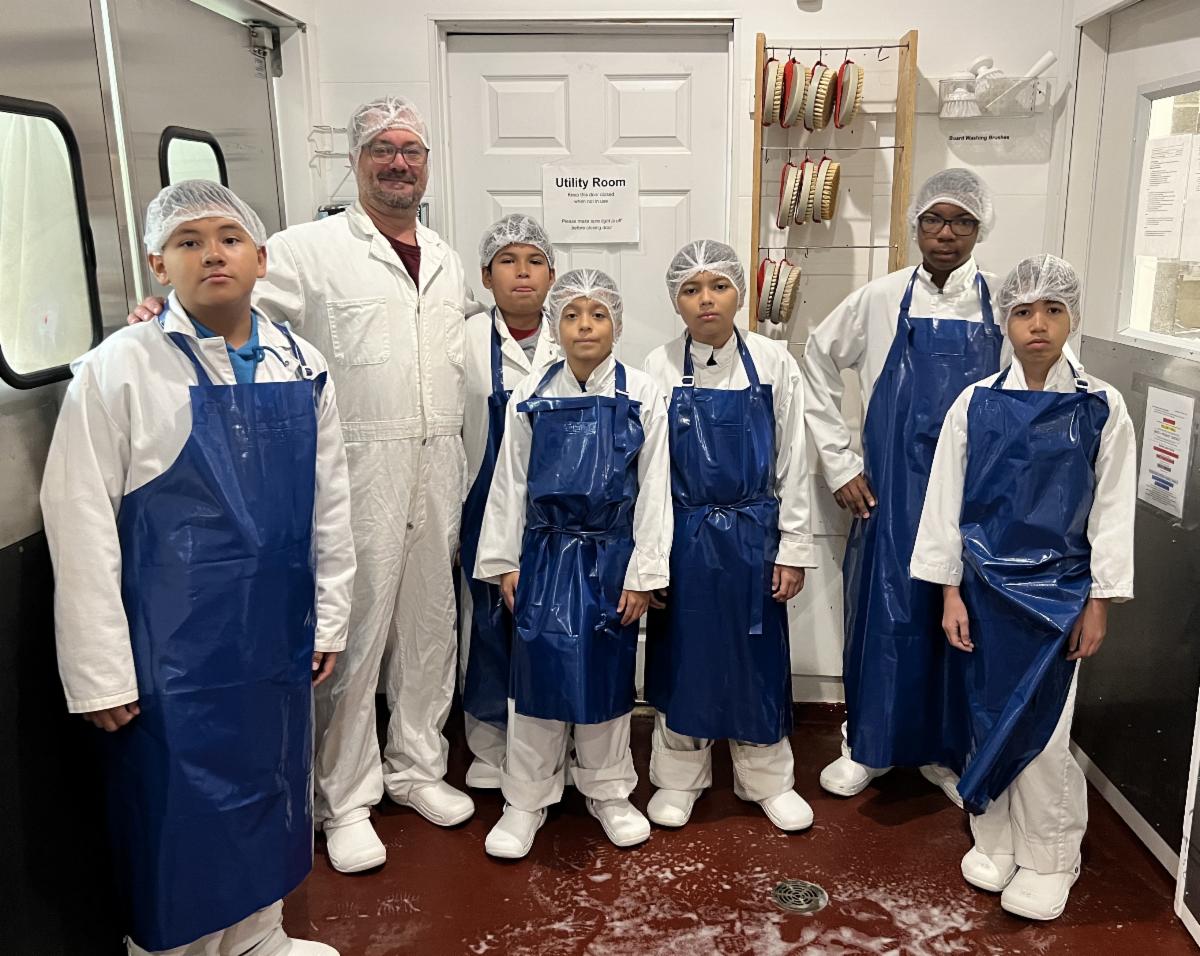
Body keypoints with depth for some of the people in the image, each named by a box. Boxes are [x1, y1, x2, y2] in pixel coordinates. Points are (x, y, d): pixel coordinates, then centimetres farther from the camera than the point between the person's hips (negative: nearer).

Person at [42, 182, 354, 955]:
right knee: (177, 811, 9)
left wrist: (328, 620, 8)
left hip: (275, 637, 5)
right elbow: (81, 528, -11)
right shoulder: (118, 370, -10)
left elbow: (330, 502, 7)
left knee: (269, 786, 19)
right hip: (172, 645, -4)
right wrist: (101, 674, -11)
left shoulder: (303, 367, 2)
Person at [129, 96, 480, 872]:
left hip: (439, 473, 6)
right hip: (359, 473, -5)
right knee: (355, 635, 2)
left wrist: (466, 473, 18)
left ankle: (418, 767, 33)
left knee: (431, 625, 14)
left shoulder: (447, 260, 15)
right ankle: (345, 800, 20)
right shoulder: (314, 249, -4)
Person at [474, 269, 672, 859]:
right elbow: (509, 485, 5)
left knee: (607, 675, 10)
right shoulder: (530, 398, 0)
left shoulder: (640, 396, -3)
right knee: (537, 673, 5)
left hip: (610, 555, 0)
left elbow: (653, 490, -3)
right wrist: (505, 563, 2)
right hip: (545, 553, 1)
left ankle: (608, 793, 29)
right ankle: (526, 800, 21)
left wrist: (643, 572, -5)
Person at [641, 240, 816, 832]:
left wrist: (793, 549, -1)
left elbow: (791, 463, 0)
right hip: (682, 533, 0)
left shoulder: (774, 364, -4)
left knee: (758, 655, 10)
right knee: (682, 654, 11)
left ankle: (767, 779, 30)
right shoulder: (659, 368, -5)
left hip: (752, 532, 0)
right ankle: (679, 777, 30)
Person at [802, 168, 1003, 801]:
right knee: (882, 612, 5)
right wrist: (839, 463, 1)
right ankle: (869, 747, 24)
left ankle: (943, 749, 29)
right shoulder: (881, 299, -1)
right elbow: (816, 367, 6)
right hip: (890, 488, -1)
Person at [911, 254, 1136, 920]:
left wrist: (1098, 603, -2)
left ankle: (1048, 859, 20)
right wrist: (951, 593, -2)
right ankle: (995, 841, 29)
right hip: (983, 586, 2)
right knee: (987, 720, 10)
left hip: (1057, 591, -1)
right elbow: (946, 498, 0)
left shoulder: (1101, 408, -3)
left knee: (1038, 732, 0)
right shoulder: (976, 403, -2)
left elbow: (1112, 509, 0)